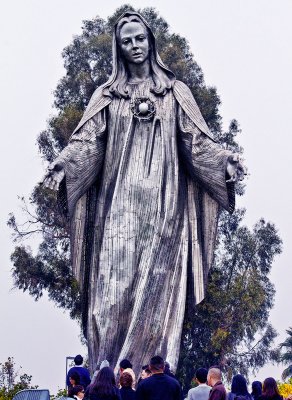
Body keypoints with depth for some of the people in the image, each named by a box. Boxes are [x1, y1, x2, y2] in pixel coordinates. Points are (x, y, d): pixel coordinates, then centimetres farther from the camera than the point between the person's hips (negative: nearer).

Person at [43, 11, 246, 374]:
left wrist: (224, 160, -12)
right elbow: (87, 141, 3)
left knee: (157, 285, -5)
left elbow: (196, 140, 6)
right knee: (114, 285, -7)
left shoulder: (175, 92, 14)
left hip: (162, 204, 0)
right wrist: (61, 164, -16)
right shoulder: (107, 95, 14)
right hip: (119, 204, 0)